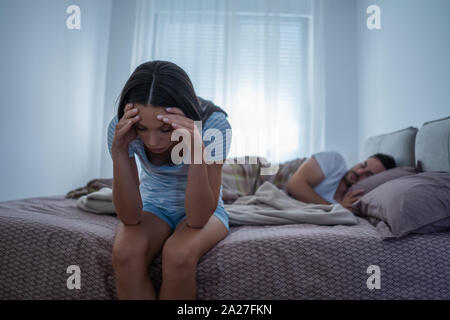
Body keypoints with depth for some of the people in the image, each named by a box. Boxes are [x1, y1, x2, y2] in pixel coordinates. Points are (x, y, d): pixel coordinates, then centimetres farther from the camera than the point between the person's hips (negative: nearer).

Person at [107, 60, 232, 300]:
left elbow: (198, 219, -27)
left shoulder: (213, 124, -26)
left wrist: (196, 150, -41)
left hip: (202, 209, -1)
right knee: (125, 253, -29)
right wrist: (119, 149, -34)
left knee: (179, 255, -32)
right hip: (152, 206, 2)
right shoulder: (121, 127, -20)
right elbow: (130, 218, -22)